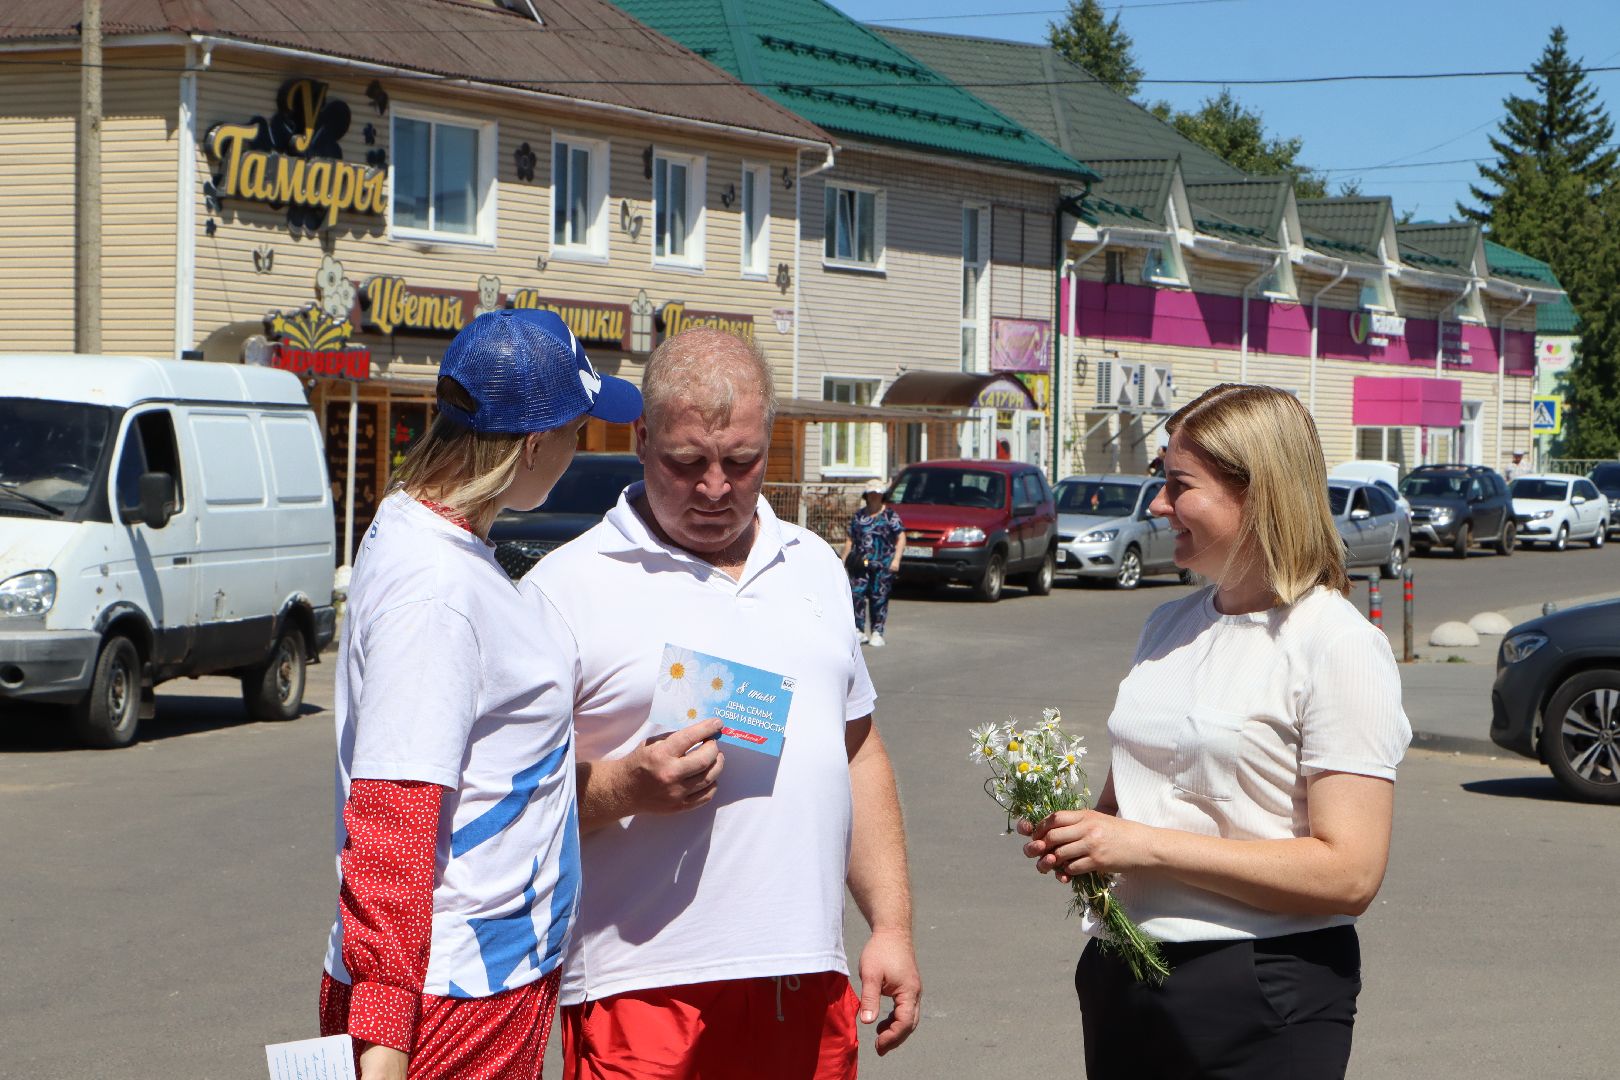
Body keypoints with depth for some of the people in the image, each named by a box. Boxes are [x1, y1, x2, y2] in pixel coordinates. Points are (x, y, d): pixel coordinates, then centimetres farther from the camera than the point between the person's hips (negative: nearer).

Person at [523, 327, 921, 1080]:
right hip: (646, 990, -5)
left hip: (808, 982, 5)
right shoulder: (570, 588, -3)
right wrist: (626, 788, -22)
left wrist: (892, 925, 14)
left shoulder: (815, 567, 16)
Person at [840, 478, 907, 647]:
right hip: (860, 564, 3)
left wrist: (896, 560, -12)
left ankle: (877, 633, 5)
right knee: (856, 595, -9)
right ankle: (858, 631, -1)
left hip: (883, 565, -3)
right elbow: (850, 539, 19)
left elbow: (901, 538, -1)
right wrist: (843, 559, 13)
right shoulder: (858, 515, 14)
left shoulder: (890, 515, 4)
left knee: (879, 599, -2)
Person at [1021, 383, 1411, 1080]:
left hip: (1264, 998, -6)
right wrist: (1075, 835, -1)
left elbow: (1349, 872, -18)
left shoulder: (1337, 647, -11)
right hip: (1122, 982, 6)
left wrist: (1147, 845, -19)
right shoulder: (1168, 628, 11)